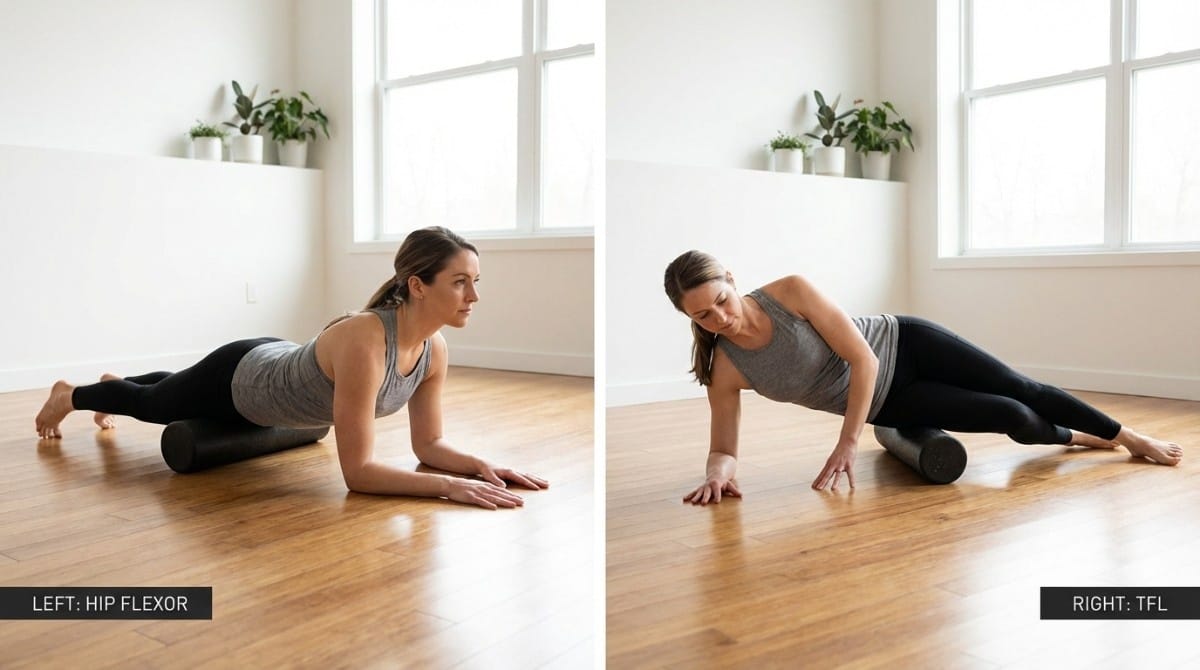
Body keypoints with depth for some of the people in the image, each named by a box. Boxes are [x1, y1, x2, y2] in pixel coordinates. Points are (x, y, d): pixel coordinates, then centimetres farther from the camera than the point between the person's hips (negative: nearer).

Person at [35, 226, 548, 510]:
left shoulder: (433, 349, -23)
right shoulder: (364, 342, -46)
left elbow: (429, 444, -12)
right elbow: (357, 472, -43)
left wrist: (481, 466, -30)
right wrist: (449, 486, -48)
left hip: (277, 367, 7)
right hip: (237, 379, -7)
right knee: (153, 405, 27)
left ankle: (116, 386, 71)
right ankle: (67, 396, 59)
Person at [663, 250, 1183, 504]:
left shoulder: (789, 292, -27)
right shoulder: (725, 370, -19)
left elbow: (863, 357, -26)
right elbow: (724, 447, -11)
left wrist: (847, 445, -27)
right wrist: (718, 473, -36)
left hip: (901, 344, -1)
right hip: (886, 402, 2)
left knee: (1023, 390, 6)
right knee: (1012, 418, -3)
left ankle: (1129, 436, 34)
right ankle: (1083, 439, 32)